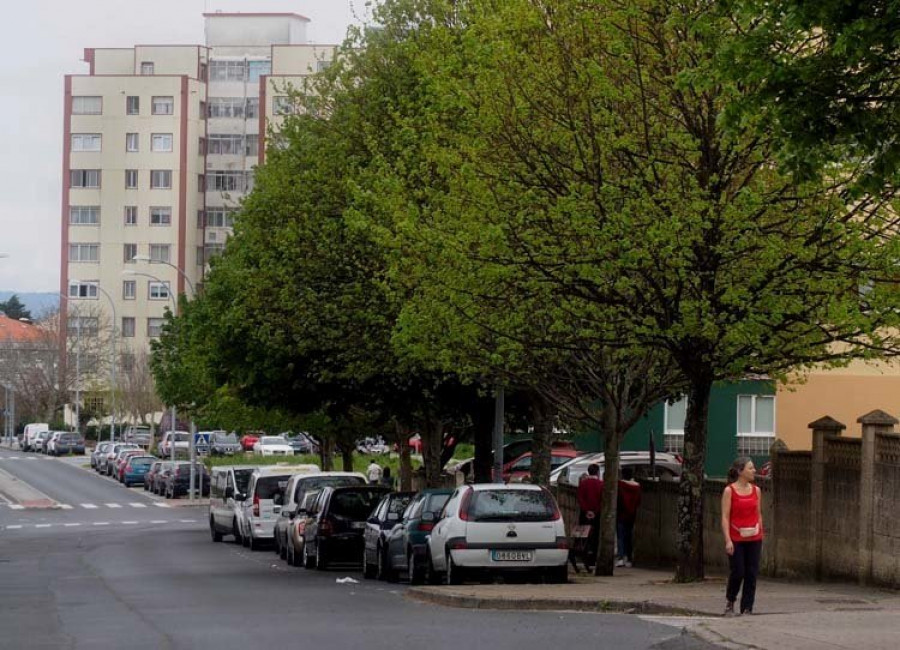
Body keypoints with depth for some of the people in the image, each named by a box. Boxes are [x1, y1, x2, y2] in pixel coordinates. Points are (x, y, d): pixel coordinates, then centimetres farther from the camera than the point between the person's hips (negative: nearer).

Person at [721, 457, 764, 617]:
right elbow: (725, 517, -8)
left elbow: (759, 515, 13)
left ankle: (747, 609, 8)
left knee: (752, 574, 2)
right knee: (737, 572, -3)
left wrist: (760, 537, 11)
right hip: (736, 539, -4)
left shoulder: (756, 490, 8)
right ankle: (730, 601, 22)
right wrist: (728, 540, -15)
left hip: (754, 539, 4)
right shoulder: (729, 491, -5)